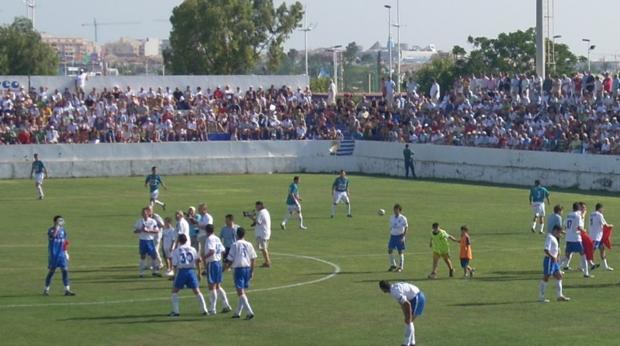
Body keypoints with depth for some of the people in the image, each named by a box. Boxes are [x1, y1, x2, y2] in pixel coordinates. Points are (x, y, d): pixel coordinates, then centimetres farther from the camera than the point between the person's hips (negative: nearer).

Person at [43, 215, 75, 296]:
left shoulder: (63, 230, 9)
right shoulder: (51, 230, -8)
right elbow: (53, 235, -33)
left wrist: (66, 252, 18)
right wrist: (57, 226, -32)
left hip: (61, 254, 5)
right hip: (53, 254, -5)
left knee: (65, 270, -2)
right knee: (52, 271, 1)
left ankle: (67, 289, -1)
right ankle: (46, 289, 14)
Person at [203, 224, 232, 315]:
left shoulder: (209, 239, -14)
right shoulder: (217, 239, 11)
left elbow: (212, 251, -27)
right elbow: (222, 250, 13)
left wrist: (204, 257, -17)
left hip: (212, 263, -8)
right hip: (219, 262, 8)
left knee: (212, 286, -2)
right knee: (218, 286, 16)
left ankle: (212, 309, 0)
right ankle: (226, 305, 12)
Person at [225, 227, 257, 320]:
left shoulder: (235, 245, -7)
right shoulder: (249, 245, 5)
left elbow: (230, 259, -7)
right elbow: (253, 259, 6)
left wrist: (227, 266, 12)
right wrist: (252, 271, 14)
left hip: (238, 268, -5)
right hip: (247, 268, 5)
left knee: (240, 292, -6)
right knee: (242, 292, 16)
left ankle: (250, 311, -19)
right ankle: (238, 312, 23)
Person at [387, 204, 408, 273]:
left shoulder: (403, 218, -8)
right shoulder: (392, 218, 7)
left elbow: (406, 228, -6)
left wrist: (403, 237, -14)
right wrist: (390, 235, 14)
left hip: (399, 236, -5)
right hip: (393, 235, 5)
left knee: (400, 251, 0)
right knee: (389, 250, 0)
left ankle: (401, 267, 9)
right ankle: (393, 265, 14)